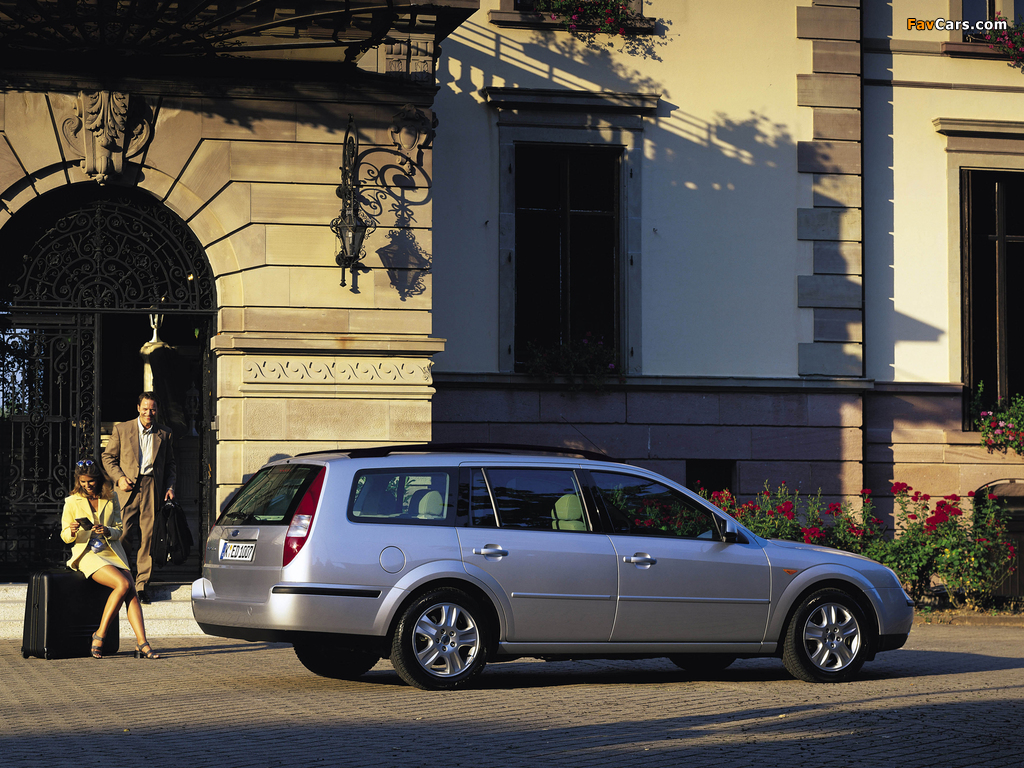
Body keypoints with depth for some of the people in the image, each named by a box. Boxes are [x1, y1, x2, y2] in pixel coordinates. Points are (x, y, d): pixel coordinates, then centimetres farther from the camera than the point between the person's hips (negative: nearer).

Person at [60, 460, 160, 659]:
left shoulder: (110, 499, 12)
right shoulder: (72, 502, 5)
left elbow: (120, 530, 10)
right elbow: (65, 536, 4)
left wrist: (107, 531, -12)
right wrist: (72, 531, -20)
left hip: (112, 552, 4)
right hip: (88, 555, -4)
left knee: (132, 592, -21)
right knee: (123, 584, -28)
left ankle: (142, 643, -30)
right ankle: (100, 634, -20)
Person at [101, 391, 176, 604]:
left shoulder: (165, 434, 13)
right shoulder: (122, 429, 8)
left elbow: (170, 464, 18)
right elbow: (108, 457, 9)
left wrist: (170, 487, 4)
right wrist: (119, 477, -5)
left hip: (152, 488, 1)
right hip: (128, 487, -1)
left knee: (148, 535, -3)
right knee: (123, 533, -8)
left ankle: (142, 584, 2)